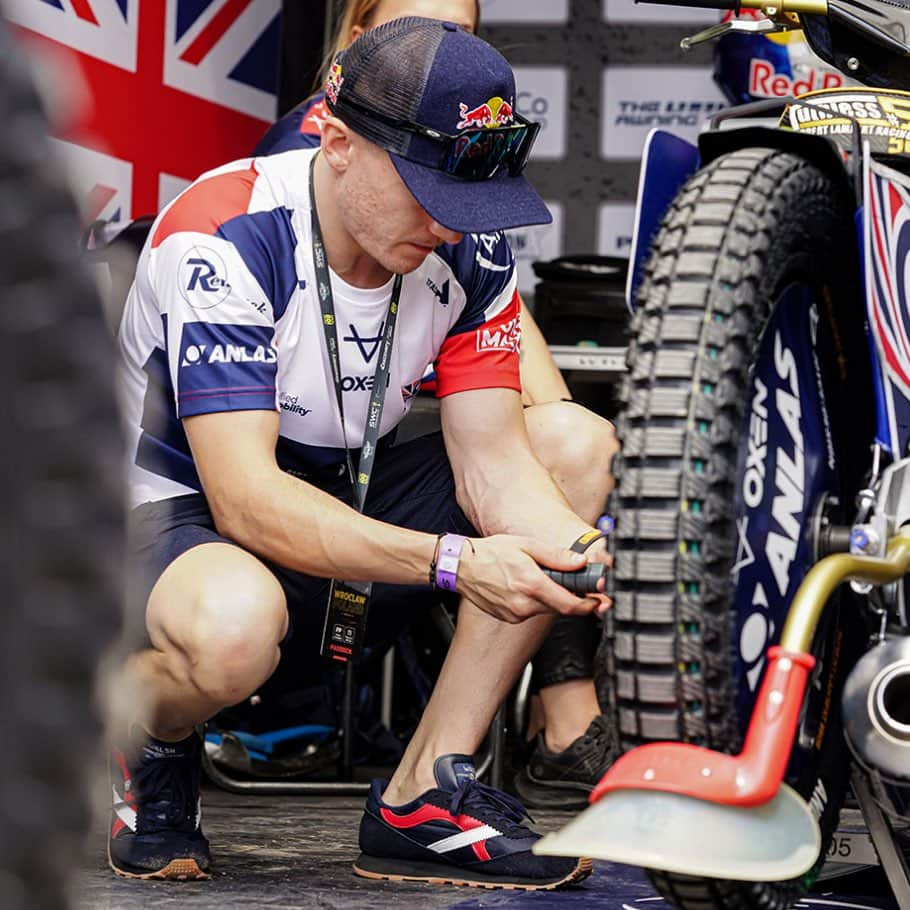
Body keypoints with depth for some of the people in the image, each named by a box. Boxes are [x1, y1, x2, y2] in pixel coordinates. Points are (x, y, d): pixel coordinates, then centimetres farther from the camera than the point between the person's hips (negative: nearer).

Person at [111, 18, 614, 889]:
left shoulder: (470, 247, -9)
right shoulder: (222, 241, -28)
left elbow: (491, 456, -11)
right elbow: (247, 499, -34)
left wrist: (581, 555, -34)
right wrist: (455, 562, -43)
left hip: (346, 493, 7)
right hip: (176, 507, -7)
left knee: (580, 453, -12)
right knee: (234, 625, -43)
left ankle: (422, 799, -12)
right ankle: (141, 737, -3)